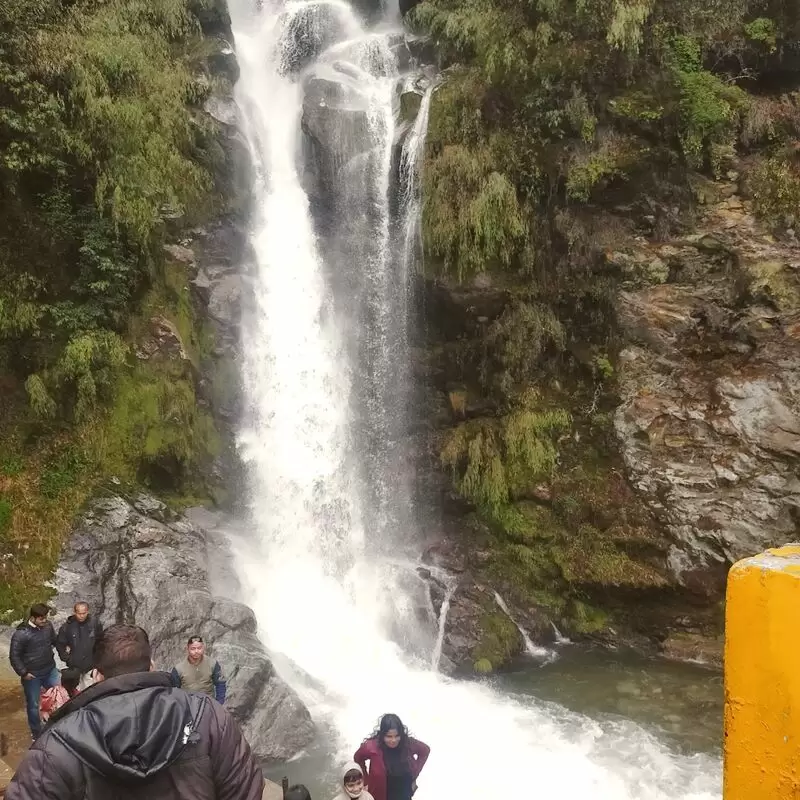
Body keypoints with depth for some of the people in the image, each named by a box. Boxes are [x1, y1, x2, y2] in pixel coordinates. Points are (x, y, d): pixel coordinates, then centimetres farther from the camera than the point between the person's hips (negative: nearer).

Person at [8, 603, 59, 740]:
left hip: (50, 670, 4)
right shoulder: (21, 634, -21)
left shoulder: (48, 625, -9)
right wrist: (23, 673, -13)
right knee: (33, 705, 10)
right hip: (32, 675, -4)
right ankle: (36, 733, 29)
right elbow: (14, 656, -13)